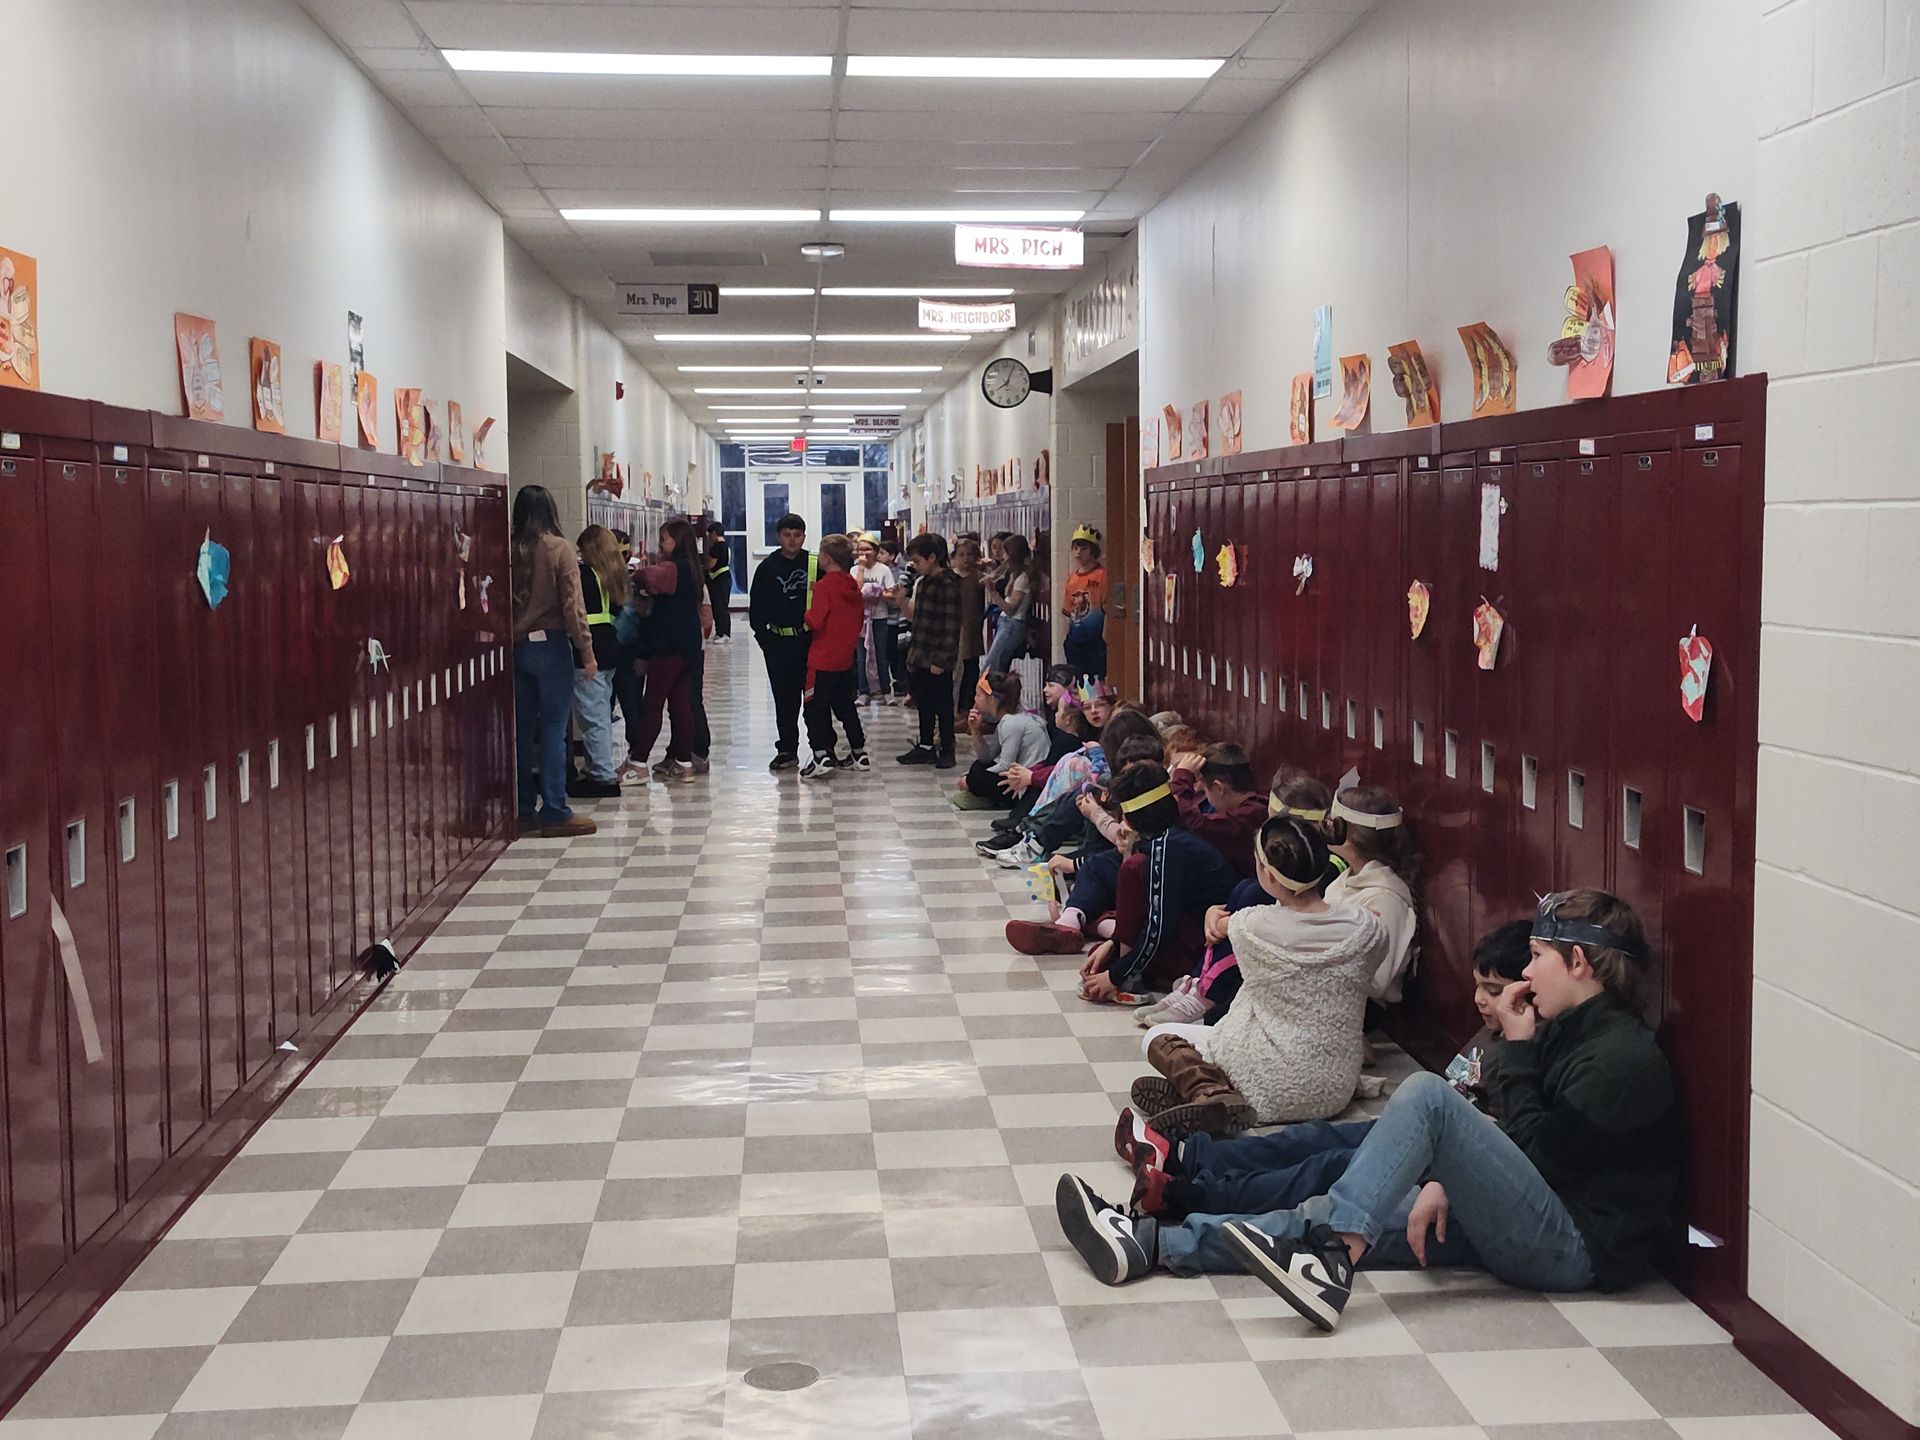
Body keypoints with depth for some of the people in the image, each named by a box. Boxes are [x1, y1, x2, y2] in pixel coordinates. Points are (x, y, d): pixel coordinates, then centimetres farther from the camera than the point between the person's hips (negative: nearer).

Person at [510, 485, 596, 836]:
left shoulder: (510, 551, 2)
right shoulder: (559, 549, -8)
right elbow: (572, 605, -11)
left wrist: (512, 636, 10)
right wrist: (587, 651, -8)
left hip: (516, 646, 4)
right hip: (550, 645, -4)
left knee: (522, 729, 11)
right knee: (553, 729, -2)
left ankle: (524, 808, 16)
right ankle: (554, 812, -3)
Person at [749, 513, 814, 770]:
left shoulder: (816, 565, 1)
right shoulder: (768, 568, 5)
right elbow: (757, 605, 8)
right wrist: (763, 635, -1)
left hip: (809, 640, -2)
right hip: (778, 641, 2)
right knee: (784, 698, 7)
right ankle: (787, 749, 14)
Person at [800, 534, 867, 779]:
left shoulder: (824, 586, -16)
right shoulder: (853, 586, 7)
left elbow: (815, 621, -21)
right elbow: (859, 620, 13)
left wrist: (806, 613, -2)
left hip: (823, 659, -7)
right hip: (846, 658, 7)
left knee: (816, 708, -3)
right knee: (846, 706, 17)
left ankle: (822, 757, -13)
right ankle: (859, 754, 21)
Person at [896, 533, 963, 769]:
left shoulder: (947, 585, -15)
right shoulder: (922, 583, 12)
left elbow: (951, 626, -18)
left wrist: (941, 659, -20)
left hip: (938, 661, -9)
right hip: (920, 657, 9)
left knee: (942, 705, 2)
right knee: (924, 704, 15)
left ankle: (946, 749, 11)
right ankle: (926, 747, 24)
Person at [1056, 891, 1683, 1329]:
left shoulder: (1624, 1056, -13)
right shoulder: (1570, 1030, 15)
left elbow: (1539, 1157, -15)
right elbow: (1526, 1143, 16)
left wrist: (1516, 1051, -9)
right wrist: (1447, 1181, 0)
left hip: (1573, 1248, -9)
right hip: (1522, 1228, 9)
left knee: (1426, 1093, -25)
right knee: (1331, 1214, -4)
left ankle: (1331, 1266, -31)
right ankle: (1152, 1242, -10)